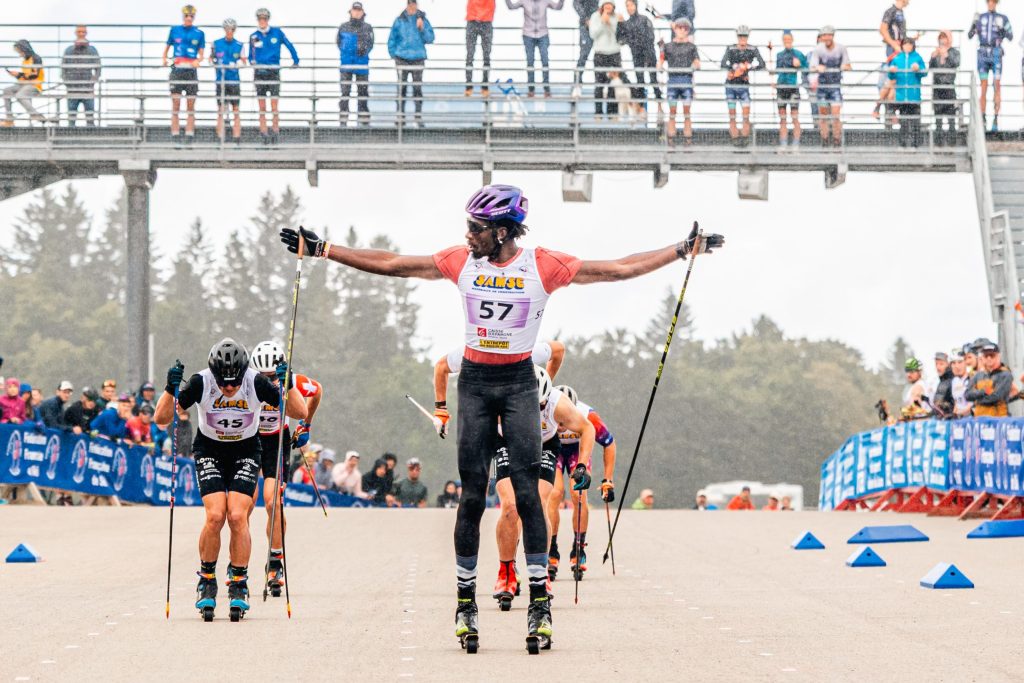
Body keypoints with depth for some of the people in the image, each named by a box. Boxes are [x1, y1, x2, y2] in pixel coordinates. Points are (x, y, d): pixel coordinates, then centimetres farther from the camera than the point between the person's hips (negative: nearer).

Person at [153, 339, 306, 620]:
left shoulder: (256, 383, -21)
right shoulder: (200, 383, -22)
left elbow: (299, 413, -15)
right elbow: (162, 419, -19)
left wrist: (288, 385, -31)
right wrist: (171, 389, -34)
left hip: (246, 452, 0)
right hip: (209, 451, 0)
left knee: (238, 516, -17)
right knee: (215, 516, -18)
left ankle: (239, 586, -3)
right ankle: (206, 581, 1)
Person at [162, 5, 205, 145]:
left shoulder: (199, 33, 6)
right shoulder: (175, 30, 9)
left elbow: (201, 54, 5)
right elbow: (167, 47, 15)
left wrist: (198, 61, -17)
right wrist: (164, 59, -4)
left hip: (191, 71, 0)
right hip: (177, 70, 0)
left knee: (191, 105, 0)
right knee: (175, 104, -3)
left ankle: (189, 134, 3)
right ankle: (175, 134, -3)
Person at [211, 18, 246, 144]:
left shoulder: (239, 45, 4)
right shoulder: (216, 44, 6)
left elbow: (243, 62, 7)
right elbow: (211, 58, 13)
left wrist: (238, 64, -14)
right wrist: (214, 63, -8)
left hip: (234, 80, 0)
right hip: (221, 80, 0)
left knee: (236, 109, -1)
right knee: (221, 110, -1)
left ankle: (237, 136, -1)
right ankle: (220, 137, 0)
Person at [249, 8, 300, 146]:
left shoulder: (277, 32, 1)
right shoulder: (254, 36, 6)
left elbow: (289, 46, 10)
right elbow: (251, 56, 12)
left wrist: (296, 61, 8)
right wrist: (252, 62, -8)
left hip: (274, 71, -2)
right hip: (259, 72, 2)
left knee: (274, 105, -8)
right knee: (262, 107, 2)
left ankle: (275, 132, -1)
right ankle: (264, 134, 4)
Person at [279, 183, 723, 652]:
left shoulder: (544, 265, -8)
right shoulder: (461, 261, -1)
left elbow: (620, 269, -6)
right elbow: (390, 264, 3)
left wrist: (684, 250, -11)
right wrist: (320, 249, 2)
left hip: (519, 383, -2)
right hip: (475, 381, 2)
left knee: (526, 487, -11)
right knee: (472, 493, -1)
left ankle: (539, 602, -8)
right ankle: (465, 600, 7)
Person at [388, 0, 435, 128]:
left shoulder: (423, 20, 2)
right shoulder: (400, 20, 2)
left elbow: (430, 39, -1)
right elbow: (392, 39, 7)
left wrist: (422, 28, -15)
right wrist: (393, 55, 1)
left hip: (418, 58, 0)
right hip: (402, 58, 0)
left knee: (417, 87, -2)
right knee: (401, 88, 1)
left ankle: (418, 116, 1)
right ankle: (400, 116, 5)